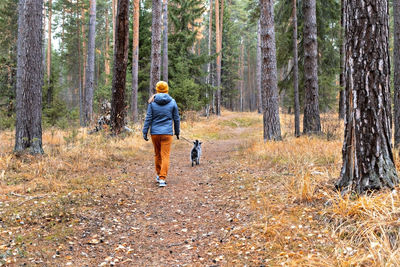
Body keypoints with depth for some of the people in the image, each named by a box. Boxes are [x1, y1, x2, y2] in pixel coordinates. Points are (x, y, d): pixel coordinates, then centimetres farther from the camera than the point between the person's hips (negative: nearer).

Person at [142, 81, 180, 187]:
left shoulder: (152, 102, -1)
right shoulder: (172, 102, 0)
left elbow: (148, 118, -3)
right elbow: (176, 119, 6)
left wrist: (145, 132, 2)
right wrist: (177, 132, 17)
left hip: (155, 133, 1)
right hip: (167, 133, -1)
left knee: (157, 155, 17)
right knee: (165, 156, -2)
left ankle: (159, 175, 29)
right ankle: (162, 178, -11)